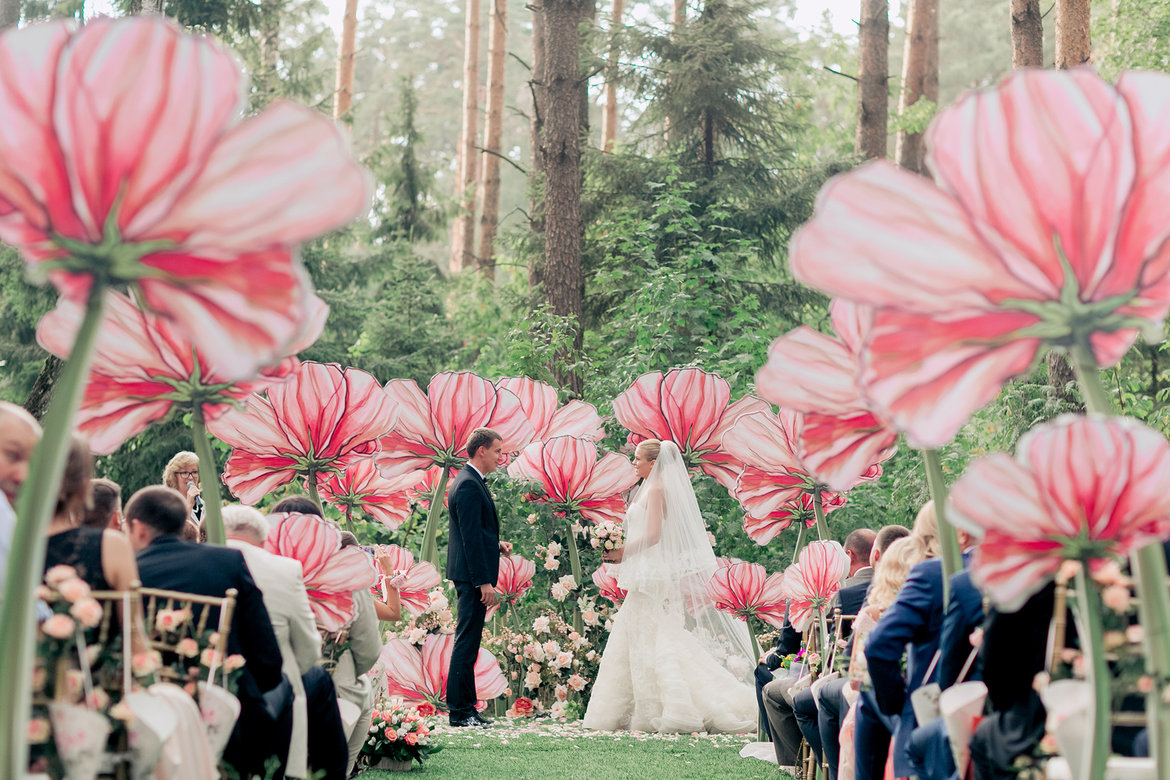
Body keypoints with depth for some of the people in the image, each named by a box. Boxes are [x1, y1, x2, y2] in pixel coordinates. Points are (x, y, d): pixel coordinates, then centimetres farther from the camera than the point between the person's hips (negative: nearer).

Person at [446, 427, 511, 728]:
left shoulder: (468, 481, 17)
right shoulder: (469, 485, -16)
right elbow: (471, 537, -21)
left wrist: (496, 545, 12)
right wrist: (484, 582, -22)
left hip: (469, 574, 11)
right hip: (472, 575, -11)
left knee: (468, 642, 12)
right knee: (467, 642, -7)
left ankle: (465, 707, 17)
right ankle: (460, 711, -4)